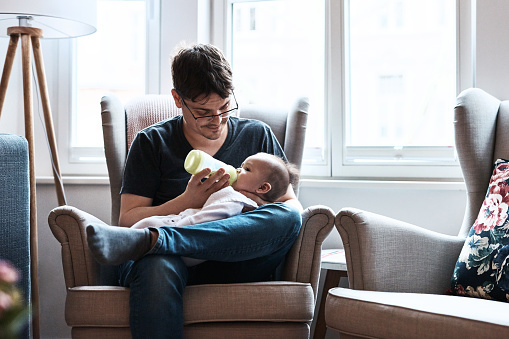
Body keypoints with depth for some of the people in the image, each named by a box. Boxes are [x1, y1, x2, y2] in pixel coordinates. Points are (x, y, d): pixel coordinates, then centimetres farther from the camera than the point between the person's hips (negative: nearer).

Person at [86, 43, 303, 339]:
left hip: (235, 264, 3)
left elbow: (293, 206, 17)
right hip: (173, 261, -2)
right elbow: (128, 219, 5)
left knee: (287, 219, -32)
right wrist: (187, 201, -10)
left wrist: (260, 203, -6)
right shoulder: (152, 143, 14)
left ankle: (150, 239, -40)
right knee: (158, 267, -41)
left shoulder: (257, 135, 19)